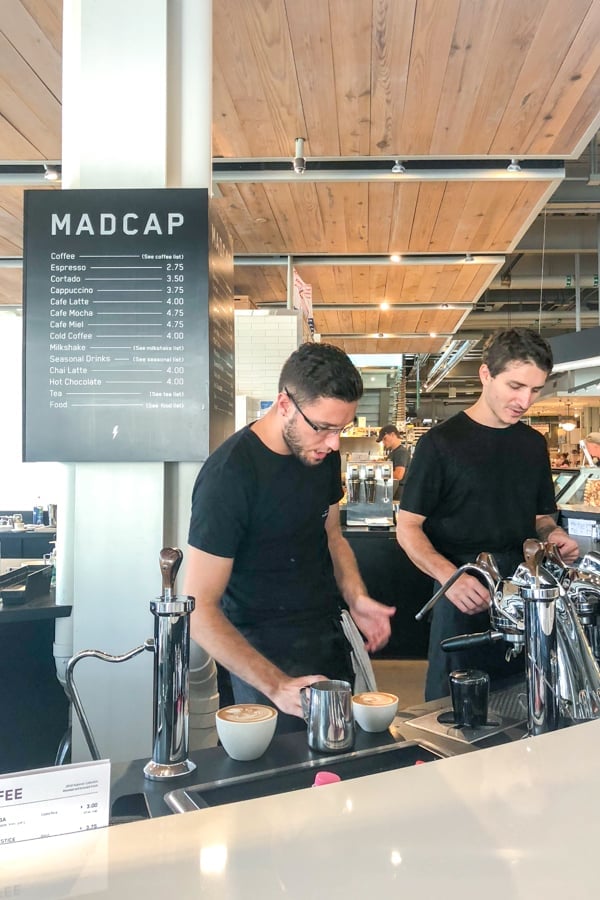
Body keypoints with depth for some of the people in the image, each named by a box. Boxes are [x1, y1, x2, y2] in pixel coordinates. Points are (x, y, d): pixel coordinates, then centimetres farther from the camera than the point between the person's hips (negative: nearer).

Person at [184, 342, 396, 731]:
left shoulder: (322, 453, -2)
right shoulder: (229, 474, -24)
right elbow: (200, 609, -22)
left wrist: (356, 597, -5)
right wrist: (277, 686, -29)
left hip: (330, 641, 7)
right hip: (267, 657, -6)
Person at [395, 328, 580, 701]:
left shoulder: (534, 444, 9)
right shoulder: (442, 442, -9)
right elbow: (408, 527, -9)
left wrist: (553, 534, -3)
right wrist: (448, 575, -25)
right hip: (465, 597, -5)